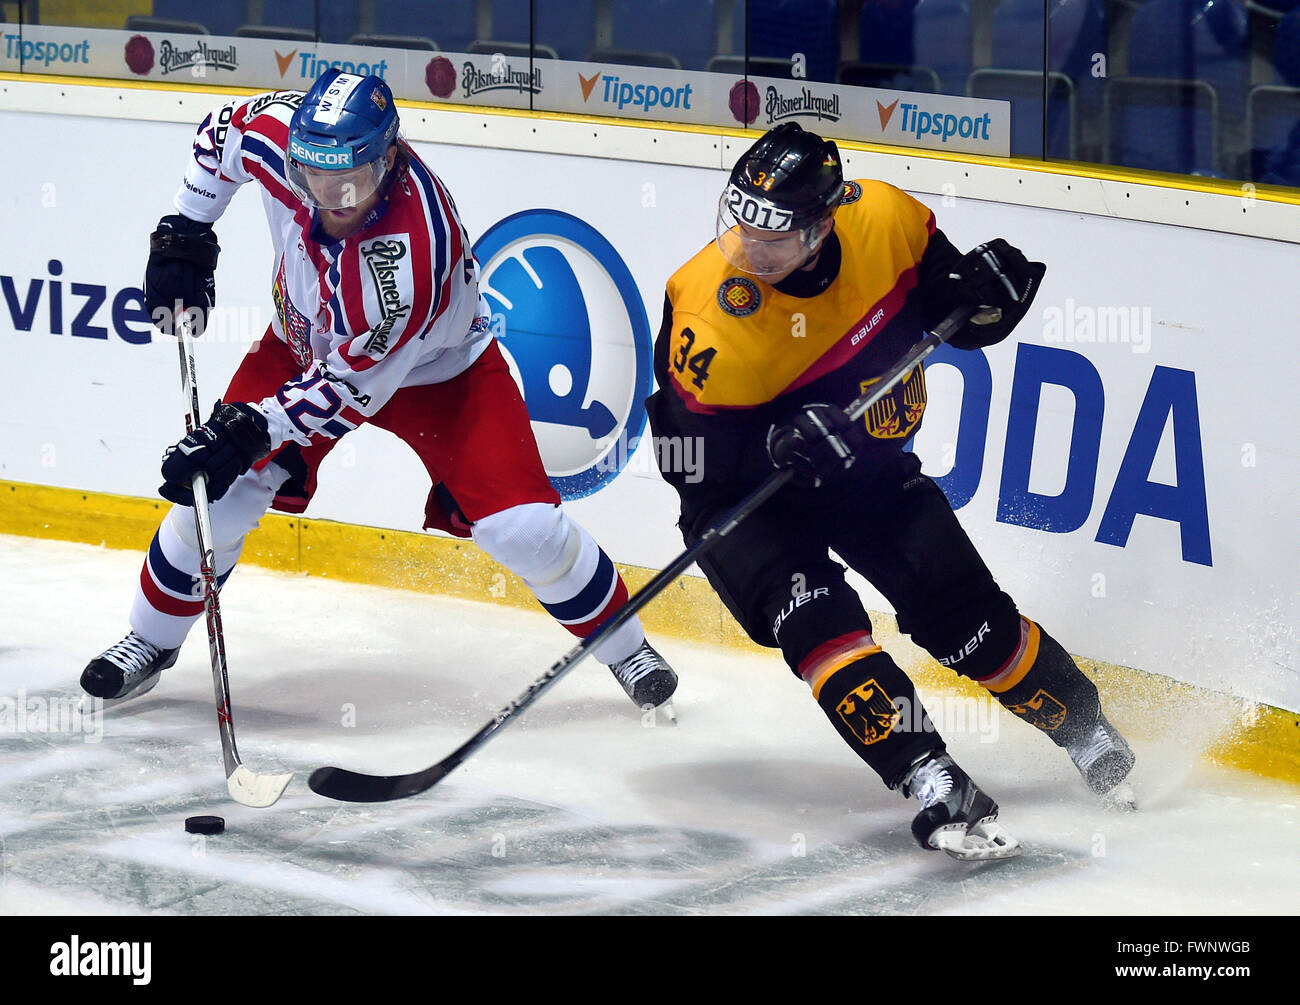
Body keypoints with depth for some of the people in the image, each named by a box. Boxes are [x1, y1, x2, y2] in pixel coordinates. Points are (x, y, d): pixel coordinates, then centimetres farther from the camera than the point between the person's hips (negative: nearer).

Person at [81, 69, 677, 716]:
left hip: (431, 367, -4)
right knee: (217, 490, -7)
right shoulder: (278, 133, -28)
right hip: (307, 340, 4)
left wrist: (250, 431, -36)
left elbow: (357, 381, -32)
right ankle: (152, 640, 17)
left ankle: (622, 645, 12)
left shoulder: (413, 252, -42)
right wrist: (184, 236, -5)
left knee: (522, 528, -13)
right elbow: (223, 133, -2)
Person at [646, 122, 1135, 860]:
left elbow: (949, 308, -2)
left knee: (965, 613, -2)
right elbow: (700, 460, -23)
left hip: (866, 463, 3)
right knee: (817, 618, -26)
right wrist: (778, 445, -41)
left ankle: (1094, 737, 19)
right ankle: (937, 790, -26)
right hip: (744, 490, -3)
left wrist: (985, 292, -24)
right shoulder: (710, 312, -30)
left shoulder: (884, 220, -19)